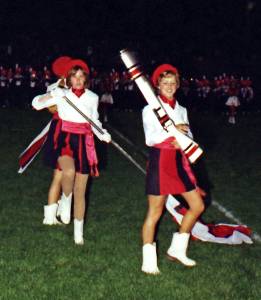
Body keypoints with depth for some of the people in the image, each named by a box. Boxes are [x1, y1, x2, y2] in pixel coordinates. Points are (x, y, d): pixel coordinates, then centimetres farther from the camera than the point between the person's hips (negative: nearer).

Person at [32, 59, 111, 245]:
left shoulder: (93, 97, 4)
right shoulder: (62, 95, -1)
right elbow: (36, 104, -6)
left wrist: (103, 134, -1)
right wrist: (52, 95, -22)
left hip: (84, 143, 2)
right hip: (65, 140, -2)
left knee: (80, 191, 6)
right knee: (69, 171, -35)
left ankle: (79, 233, 19)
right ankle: (65, 200, -1)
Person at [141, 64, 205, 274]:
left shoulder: (181, 110, 14)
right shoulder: (150, 109, -4)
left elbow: (188, 136, 8)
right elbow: (150, 138, -14)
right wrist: (173, 130, -19)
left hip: (179, 160, 7)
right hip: (160, 160, -6)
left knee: (198, 205, 6)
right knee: (155, 211, -2)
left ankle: (177, 249, 21)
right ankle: (149, 261, 8)